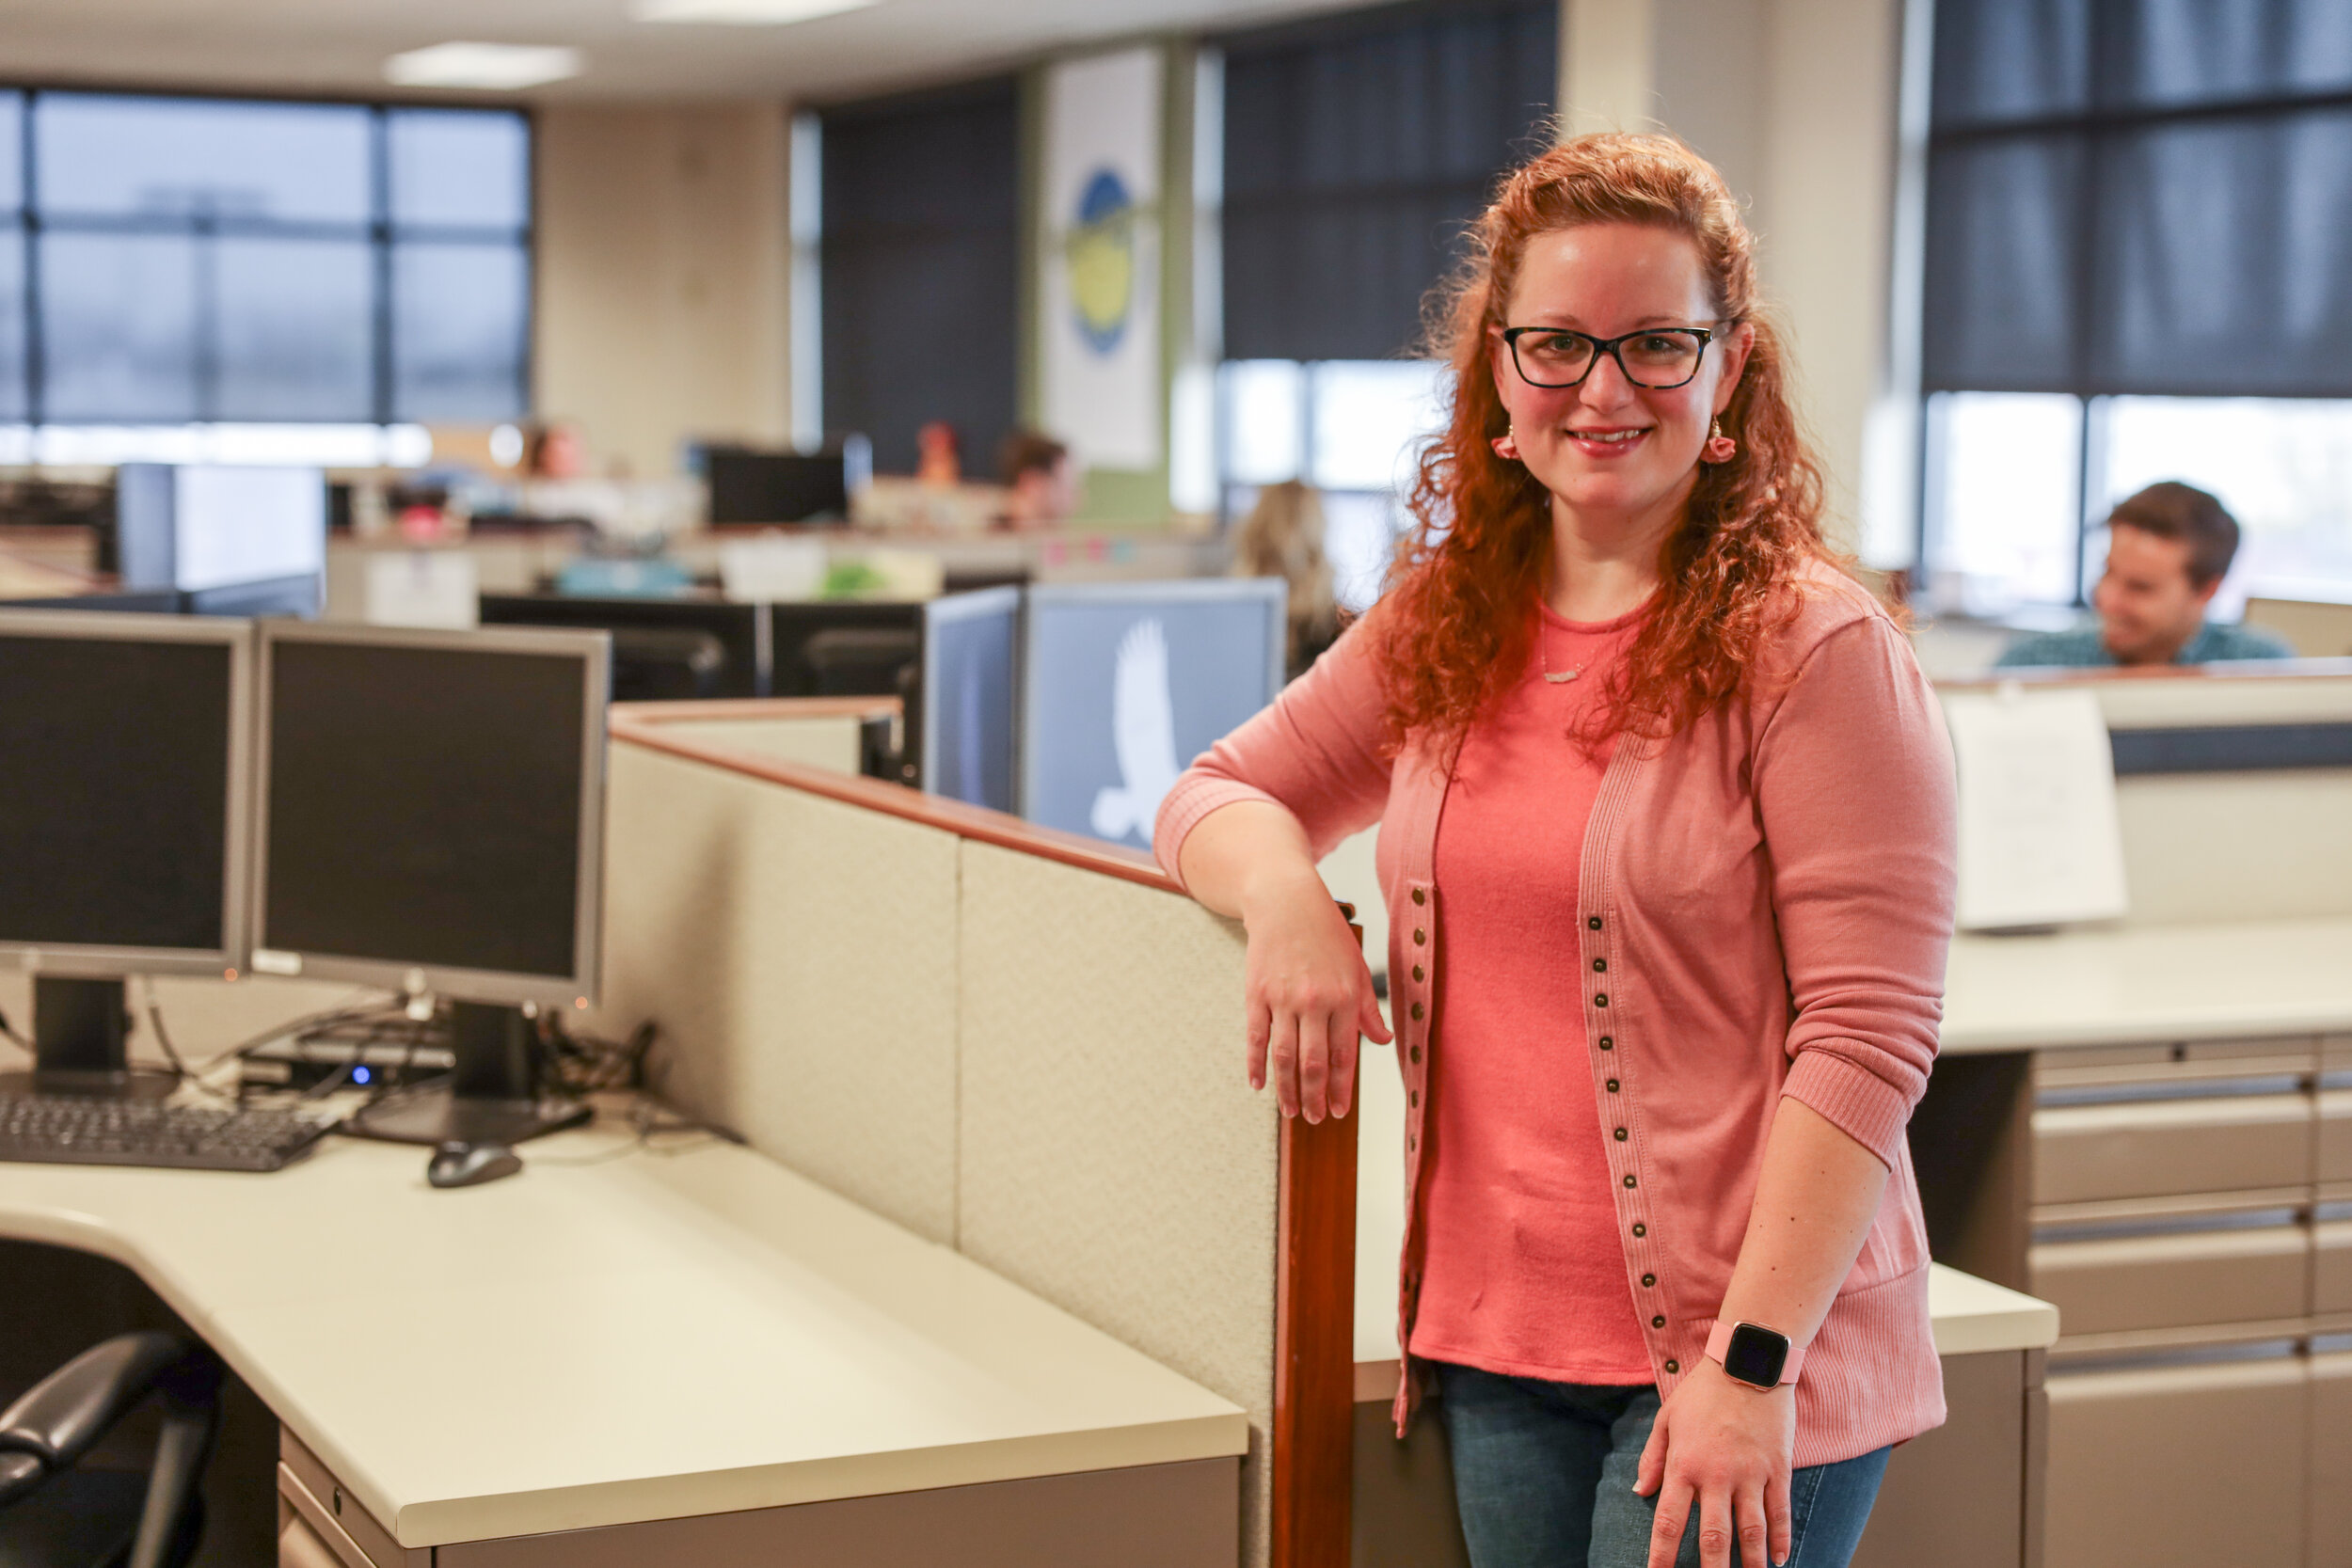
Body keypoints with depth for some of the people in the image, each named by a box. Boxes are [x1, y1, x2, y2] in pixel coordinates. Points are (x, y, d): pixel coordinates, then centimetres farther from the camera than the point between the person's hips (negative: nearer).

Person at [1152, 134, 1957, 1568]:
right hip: (1499, 1344, 5)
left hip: (1737, 1358, -5)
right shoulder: (1440, 628, 8)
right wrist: (1284, 892, -6)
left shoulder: (1814, 647, -10)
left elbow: (1868, 1037, -14)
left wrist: (1755, 1361, -19)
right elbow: (1216, 795, 18)